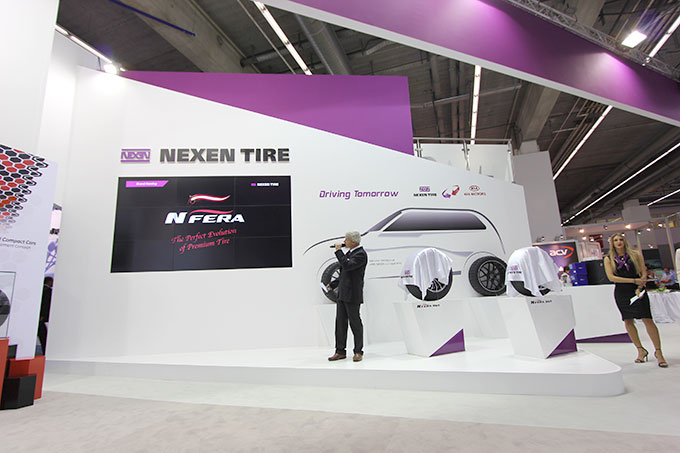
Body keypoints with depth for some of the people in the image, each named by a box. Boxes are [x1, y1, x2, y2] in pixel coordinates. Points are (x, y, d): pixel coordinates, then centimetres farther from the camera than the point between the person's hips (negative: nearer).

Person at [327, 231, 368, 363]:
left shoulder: (361, 254, -14)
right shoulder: (350, 252, 14)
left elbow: (347, 265, -29)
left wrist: (338, 251, -20)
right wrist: (333, 284, 20)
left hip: (352, 295, -9)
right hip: (342, 294, 9)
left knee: (355, 323, 3)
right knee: (340, 322, 11)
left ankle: (358, 352, 17)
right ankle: (340, 351, 20)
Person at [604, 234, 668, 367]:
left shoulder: (635, 254, 4)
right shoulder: (608, 259, 3)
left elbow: (643, 273, 2)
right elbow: (611, 277, -6)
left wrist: (639, 288, -12)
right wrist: (634, 280, -11)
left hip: (637, 290, -1)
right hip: (621, 293, 1)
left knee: (647, 319, -8)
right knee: (628, 321, 4)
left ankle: (658, 352, 2)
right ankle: (641, 350, 19)